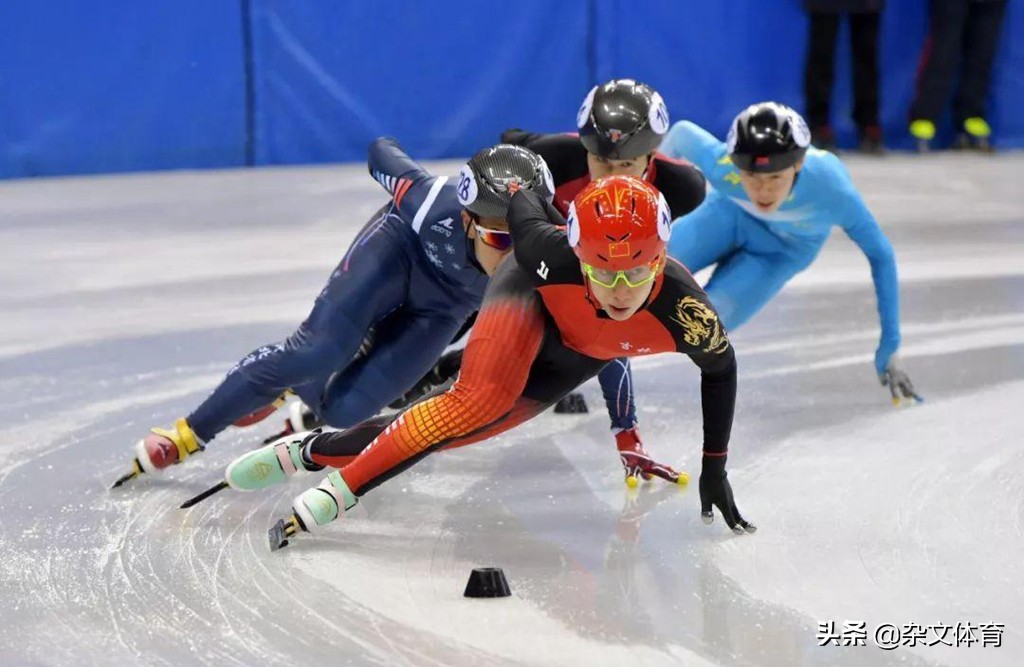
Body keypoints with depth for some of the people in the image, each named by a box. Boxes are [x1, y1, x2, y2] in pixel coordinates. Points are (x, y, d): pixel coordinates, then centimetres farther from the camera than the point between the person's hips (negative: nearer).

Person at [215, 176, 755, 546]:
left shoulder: (682, 309, -39)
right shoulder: (551, 255, -43)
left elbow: (720, 367, -15)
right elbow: (521, 196, -20)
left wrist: (714, 467, -8)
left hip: (577, 356, 3)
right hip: (531, 298, -2)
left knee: (461, 429, -4)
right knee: (481, 399, -30)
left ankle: (317, 451, 13)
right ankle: (340, 490, -19)